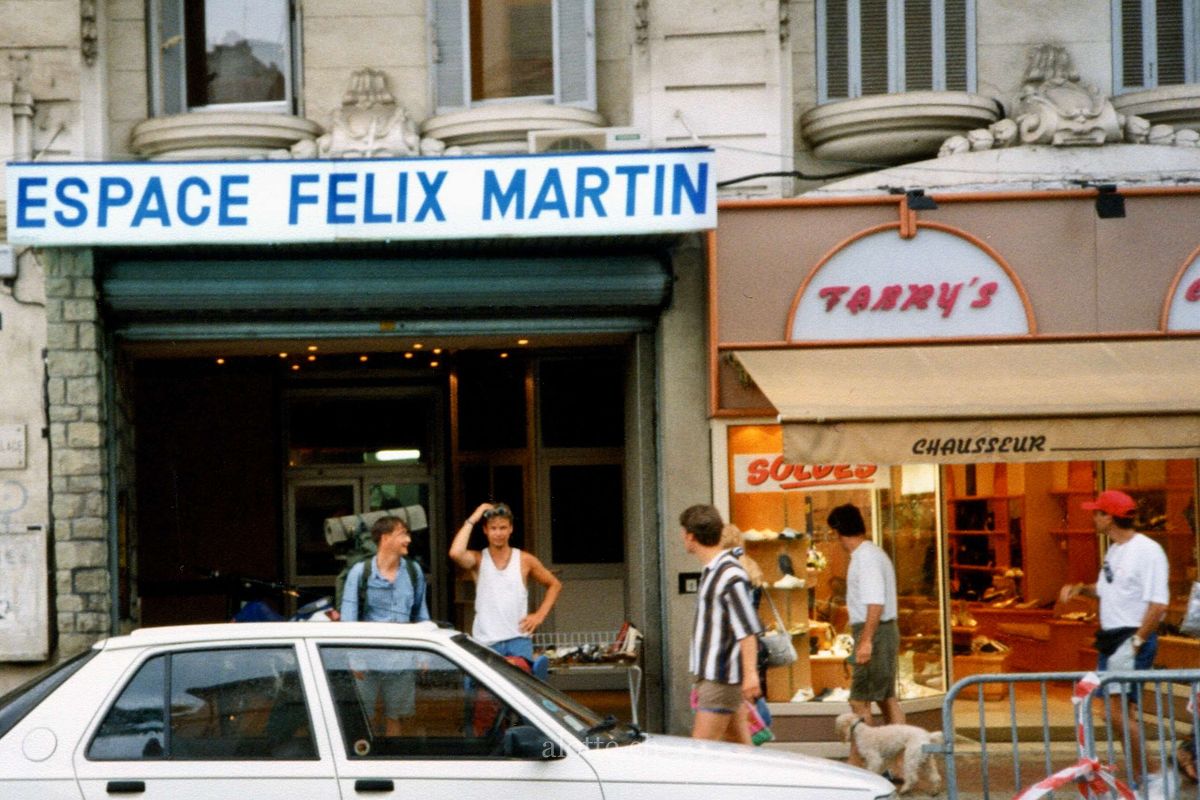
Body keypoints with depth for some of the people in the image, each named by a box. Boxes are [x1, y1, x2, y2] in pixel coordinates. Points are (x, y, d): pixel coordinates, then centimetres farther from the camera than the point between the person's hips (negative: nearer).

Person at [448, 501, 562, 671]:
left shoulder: (525, 560, 7)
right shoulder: (478, 560, 4)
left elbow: (554, 585, 18)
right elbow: (455, 553, -19)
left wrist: (540, 615, 5)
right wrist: (471, 520, -9)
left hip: (518, 639, 0)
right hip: (486, 642, 0)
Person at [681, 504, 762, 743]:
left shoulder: (730, 575, -17)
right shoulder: (712, 570, 14)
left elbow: (748, 629, -23)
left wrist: (750, 673, -29)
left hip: (722, 678, -10)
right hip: (710, 675, 10)